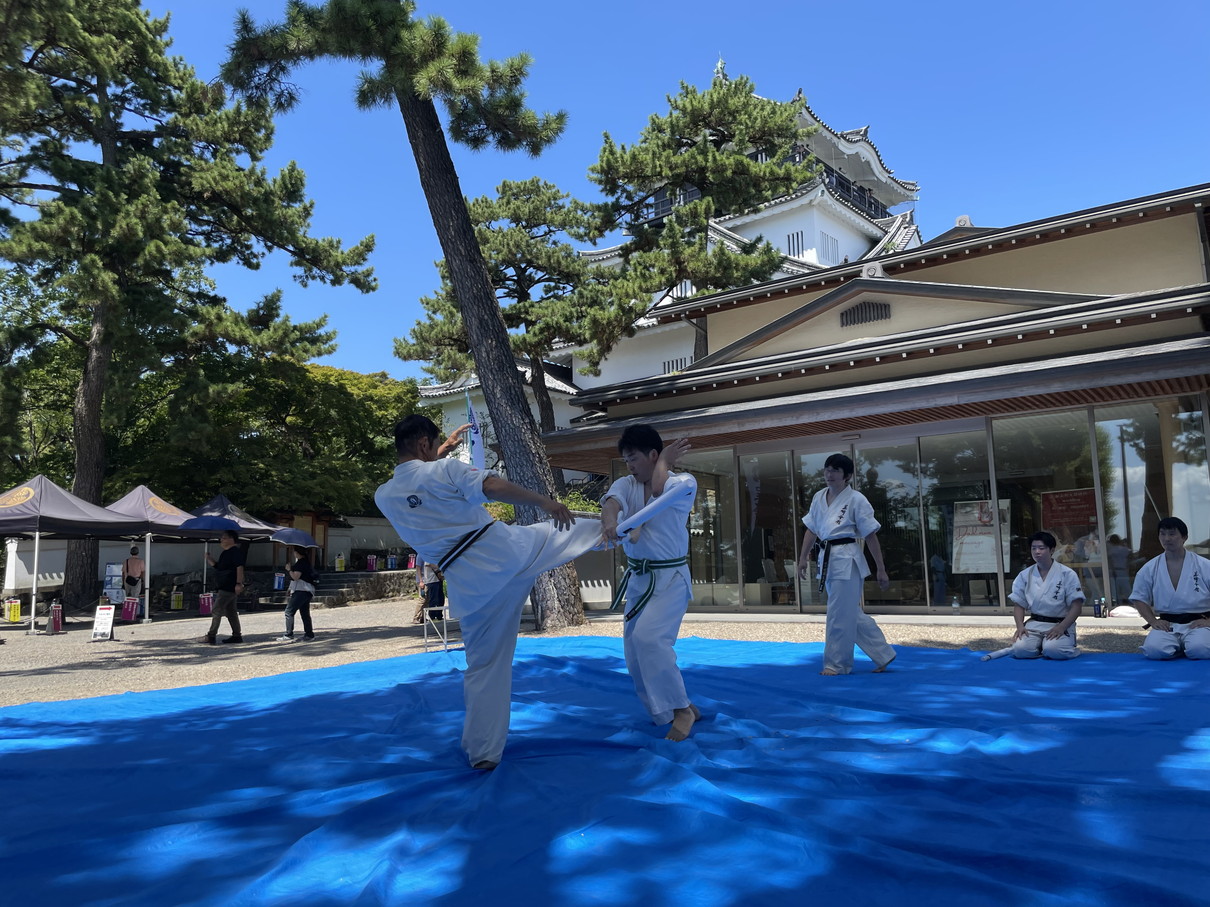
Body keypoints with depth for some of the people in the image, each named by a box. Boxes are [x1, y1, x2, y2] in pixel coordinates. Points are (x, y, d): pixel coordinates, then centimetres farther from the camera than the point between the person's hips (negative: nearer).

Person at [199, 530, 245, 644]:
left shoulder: (236, 551, -13)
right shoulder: (225, 553, 18)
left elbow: (240, 567, -21)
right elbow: (218, 567, 23)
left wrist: (239, 583, -27)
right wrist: (210, 559, 8)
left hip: (228, 587, -10)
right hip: (223, 587, 10)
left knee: (216, 610, -9)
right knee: (231, 611, 12)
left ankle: (211, 636, -6)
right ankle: (237, 635, 16)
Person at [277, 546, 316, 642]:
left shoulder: (301, 563, -14)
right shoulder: (306, 561, 17)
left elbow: (295, 577, -19)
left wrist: (289, 570, -5)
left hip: (301, 591, -10)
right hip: (307, 591, 10)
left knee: (289, 611, -8)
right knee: (304, 613, 14)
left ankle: (289, 635, -10)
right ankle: (309, 634, 16)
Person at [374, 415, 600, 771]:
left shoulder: (383, 497, 7)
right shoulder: (446, 469, -8)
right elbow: (494, 487, -24)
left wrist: (440, 453, 34)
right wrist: (545, 502, -16)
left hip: (470, 582, 4)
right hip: (508, 549, -3)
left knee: (484, 665, 15)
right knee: (562, 529, 24)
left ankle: (483, 752, 19)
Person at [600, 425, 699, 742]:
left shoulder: (684, 482, -8)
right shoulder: (626, 484, 3)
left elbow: (659, 491, -30)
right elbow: (611, 503, -21)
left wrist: (664, 462, -16)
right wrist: (608, 522, -39)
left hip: (670, 578, -6)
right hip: (637, 579, 6)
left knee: (648, 638, -25)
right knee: (636, 653, 7)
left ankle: (681, 710, -8)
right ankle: (683, 709, 25)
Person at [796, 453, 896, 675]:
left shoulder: (856, 499, -8)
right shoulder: (819, 497, 10)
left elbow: (871, 536, -7)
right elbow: (811, 530, 17)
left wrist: (881, 570, -6)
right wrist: (803, 557, 12)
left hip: (847, 561, -7)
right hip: (827, 560, 7)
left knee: (840, 616, -2)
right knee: (852, 614, 14)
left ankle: (836, 664, 11)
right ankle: (883, 655, 28)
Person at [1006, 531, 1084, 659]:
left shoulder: (1067, 574, -6)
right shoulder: (1024, 575, 4)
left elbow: (1076, 606, -8)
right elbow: (1019, 604, 8)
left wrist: (1061, 627, -20)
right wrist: (1020, 626, -10)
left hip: (1060, 624, -3)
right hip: (1035, 624, 3)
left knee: (1053, 650, -31)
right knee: (1020, 649, -23)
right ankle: (1043, 646, 9)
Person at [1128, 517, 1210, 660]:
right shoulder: (1150, 568, 3)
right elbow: (1139, 598, 11)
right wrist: (1153, 621, -3)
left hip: (1197, 623, -1)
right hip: (1167, 625, 2)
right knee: (1153, 649, -28)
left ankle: (1187, 645, 5)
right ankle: (1178, 647, 7)